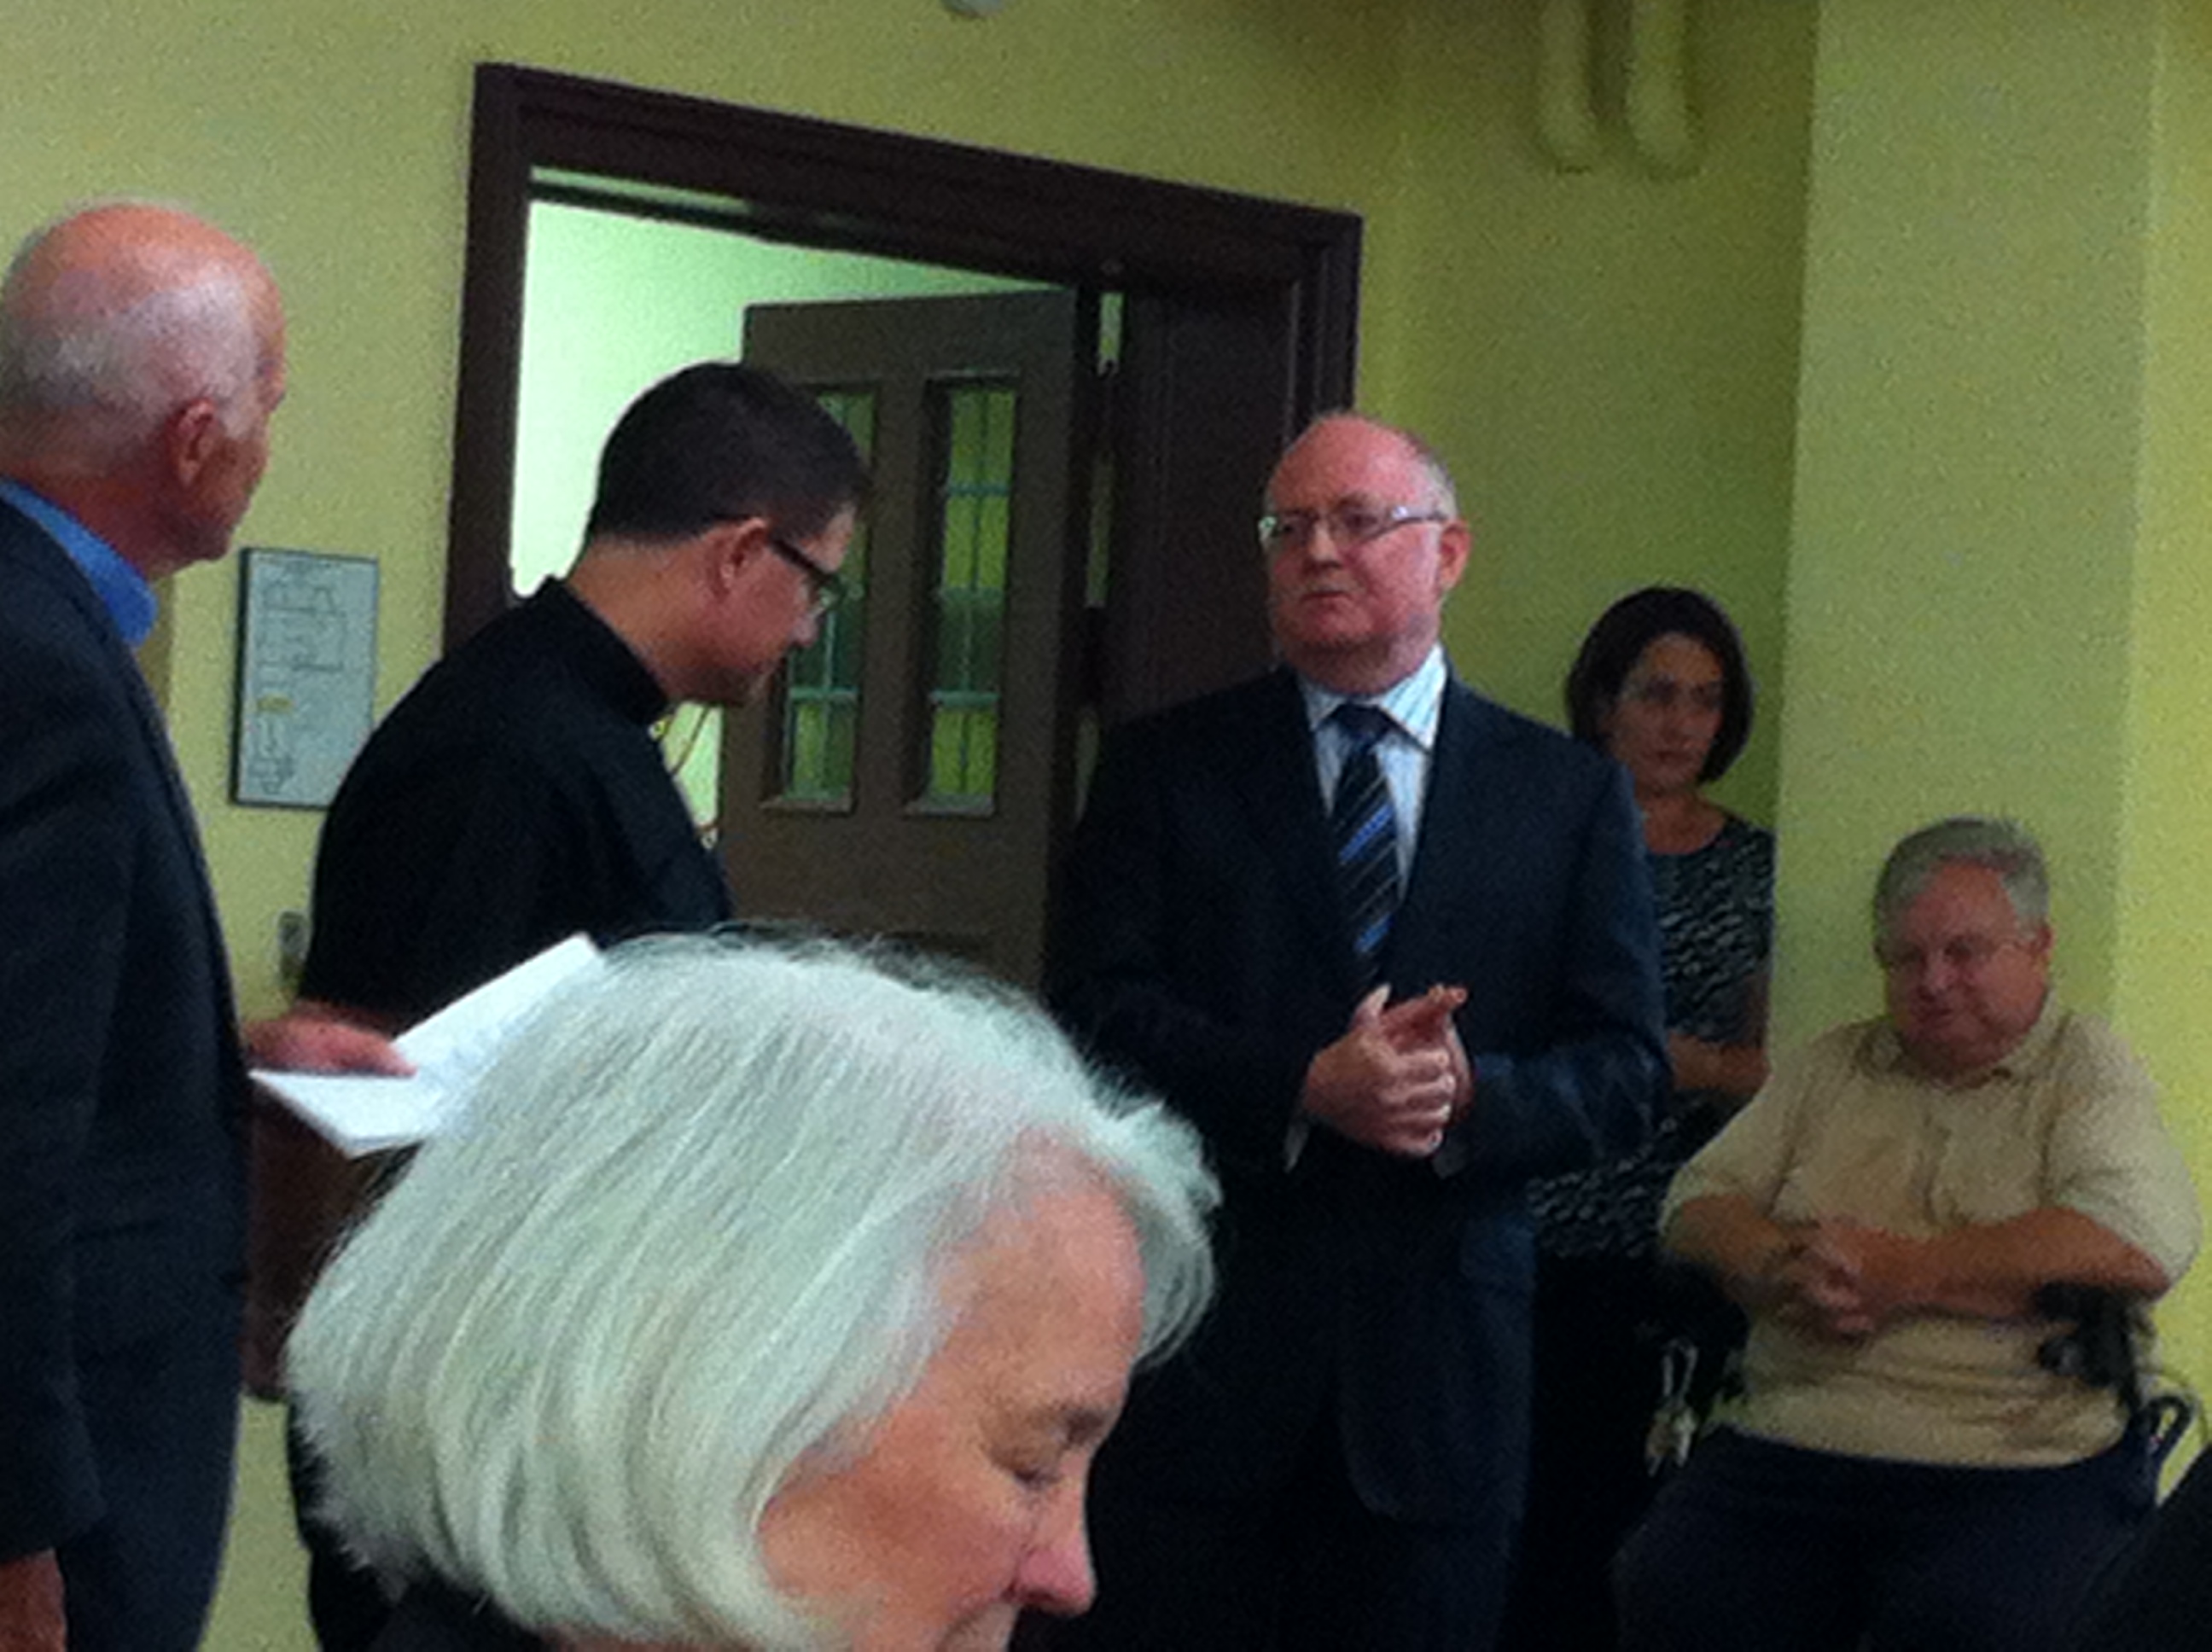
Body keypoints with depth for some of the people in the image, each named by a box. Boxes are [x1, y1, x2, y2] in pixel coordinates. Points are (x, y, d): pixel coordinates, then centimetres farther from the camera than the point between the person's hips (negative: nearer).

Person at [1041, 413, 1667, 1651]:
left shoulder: (1570, 794, 8)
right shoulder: (1165, 770, 7)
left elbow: (1624, 1074, 3)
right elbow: (1098, 1016, -4)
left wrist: (1470, 1098, -17)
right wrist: (1305, 1090, -19)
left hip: (1441, 1375, 1)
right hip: (1197, 1347, -1)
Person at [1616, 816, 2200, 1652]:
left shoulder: (2086, 1072, 6)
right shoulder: (1832, 1067, 22)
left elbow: (2143, 1244, -13)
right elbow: (1697, 1205, 17)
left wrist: (1904, 1273, -11)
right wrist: (1785, 1269, -7)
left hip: (2019, 1465, -4)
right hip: (1788, 1447, 4)